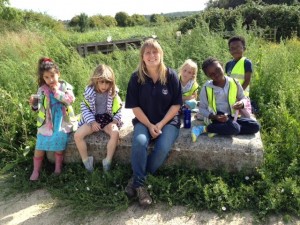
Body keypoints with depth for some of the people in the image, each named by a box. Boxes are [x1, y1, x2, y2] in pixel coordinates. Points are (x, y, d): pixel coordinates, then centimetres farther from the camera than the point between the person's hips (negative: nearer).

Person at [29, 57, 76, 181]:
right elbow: (39, 108, 5)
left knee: (59, 145, 1)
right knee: (40, 146, 2)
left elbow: (71, 99, -21)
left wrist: (57, 92, -18)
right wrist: (34, 104, -17)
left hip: (62, 122, -2)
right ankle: (36, 170, 18)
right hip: (46, 122, 2)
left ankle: (58, 168, 22)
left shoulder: (65, 86, -5)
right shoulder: (42, 90, -1)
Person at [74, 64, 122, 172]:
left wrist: (115, 121, -14)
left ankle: (108, 161, -17)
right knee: (77, 135, -20)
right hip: (93, 119, 1)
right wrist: (92, 122, -15)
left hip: (108, 118, -1)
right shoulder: (89, 91, -10)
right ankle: (86, 161, -3)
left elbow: (119, 108, 1)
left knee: (115, 133, -32)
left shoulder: (113, 92, -8)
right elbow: (85, 108, -5)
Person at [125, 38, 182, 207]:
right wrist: (149, 125, -15)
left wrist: (161, 124, -14)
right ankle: (140, 184, -14)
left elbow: (176, 105, -4)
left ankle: (137, 179, -9)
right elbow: (135, 106, -3)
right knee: (139, 142, -31)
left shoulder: (171, 75, -6)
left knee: (163, 148, -28)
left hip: (168, 121, 0)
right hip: (144, 120, 1)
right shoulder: (136, 78, -4)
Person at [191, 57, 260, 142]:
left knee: (255, 126, -14)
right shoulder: (207, 88, -8)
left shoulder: (234, 83, -1)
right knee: (234, 128, -34)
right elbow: (202, 108, -2)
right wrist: (215, 117, -19)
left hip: (232, 116, 5)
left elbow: (243, 98, 13)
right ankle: (204, 129, -22)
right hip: (218, 117, -5)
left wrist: (242, 103, -13)